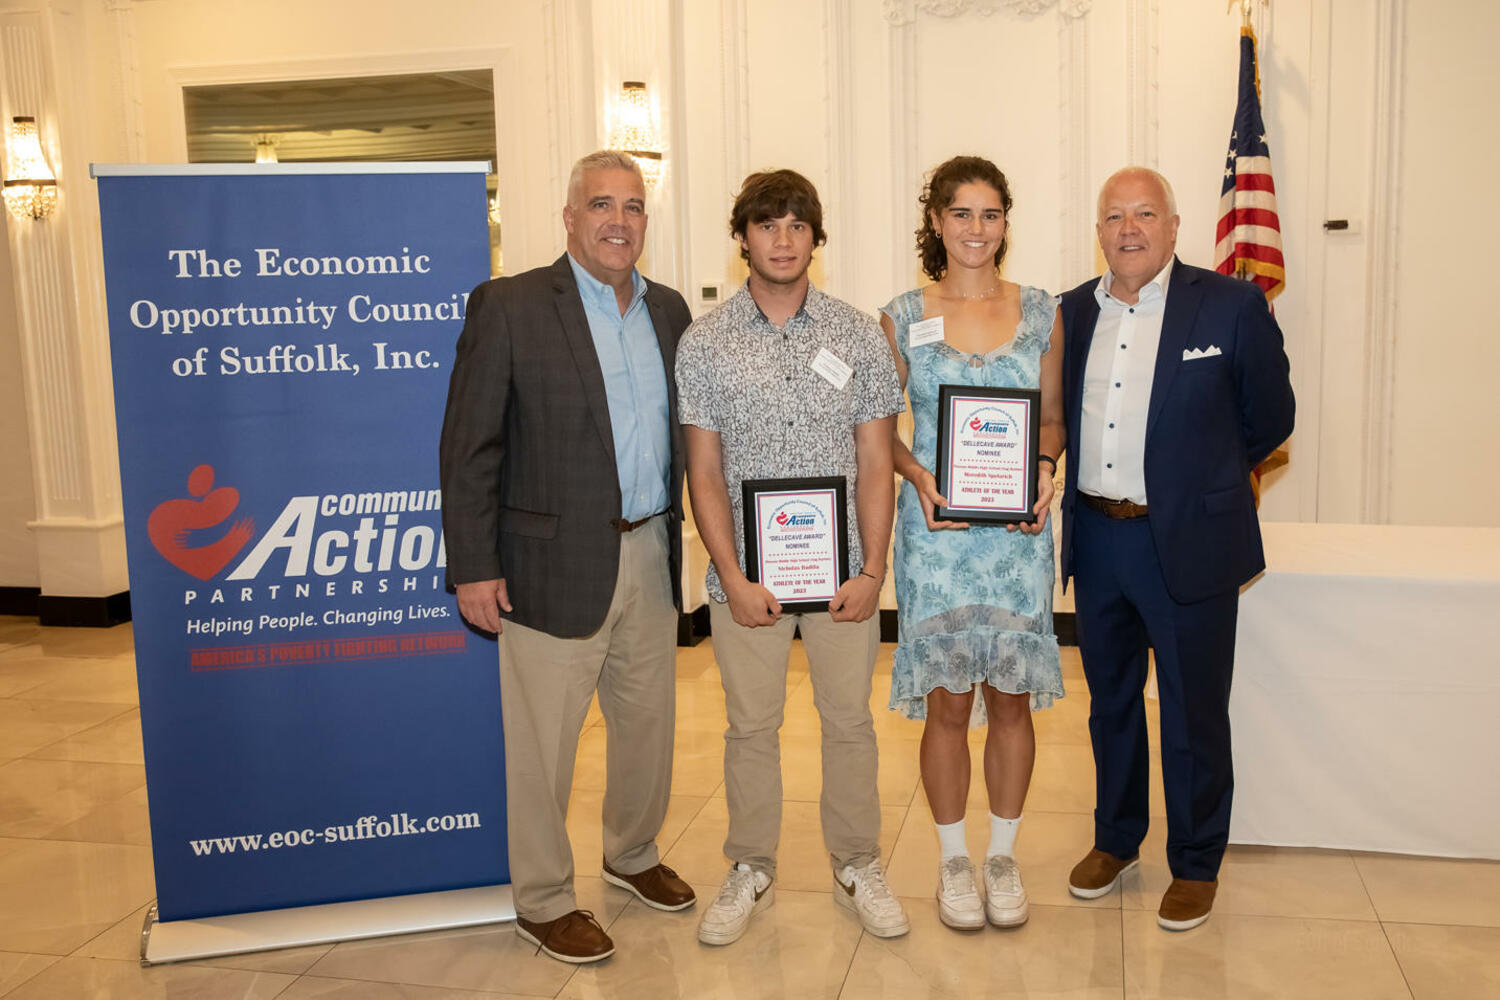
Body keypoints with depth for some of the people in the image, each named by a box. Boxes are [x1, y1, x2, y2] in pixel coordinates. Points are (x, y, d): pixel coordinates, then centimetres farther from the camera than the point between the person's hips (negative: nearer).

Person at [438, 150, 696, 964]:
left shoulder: (668, 310, 9)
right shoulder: (509, 306, -8)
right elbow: (470, 447, -10)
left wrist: (681, 535, 7)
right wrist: (473, 566, -12)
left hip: (651, 555, 6)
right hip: (555, 563, -5)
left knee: (648, 721, 19)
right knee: (541, 743, 5)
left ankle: (632, 854, 42)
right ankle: (541, 901, 25)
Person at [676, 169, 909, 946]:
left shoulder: (858, 335, 1)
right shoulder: (703, 343, -1)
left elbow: (875, 463, 1)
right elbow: (704, 473, -1)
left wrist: (873, 570, -6)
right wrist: (734, 577, -8)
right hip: (748, 575, 0)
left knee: (849, 721, 10)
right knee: (751, 727, 10)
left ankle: (857, 866, 28)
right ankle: (750, 872, 28)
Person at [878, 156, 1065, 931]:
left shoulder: (1041, 312, 5)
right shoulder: (903, 318, 1)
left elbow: (1054, 415, 12)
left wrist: (1045, 468, -8)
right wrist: (920, 478, -12)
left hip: (1019, 530, 2)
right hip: (937, 530, -1)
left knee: (1011, 698, 8)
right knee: (947, 704, 5)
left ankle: (1003, 855, 27)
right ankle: (953, 859, 24)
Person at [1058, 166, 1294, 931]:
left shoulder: (1232, 306, -8)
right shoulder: (1073, 313, 5)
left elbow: (1271, 418, 0)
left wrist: (1198, 478, 8)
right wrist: (1100, 484, 6)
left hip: (1188, 545, -4)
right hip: (1095, 539, 4)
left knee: (1193, 714, 8)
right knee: (1110, 701, 18)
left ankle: (1196, 865, 27)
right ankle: (1115, 840, 37)